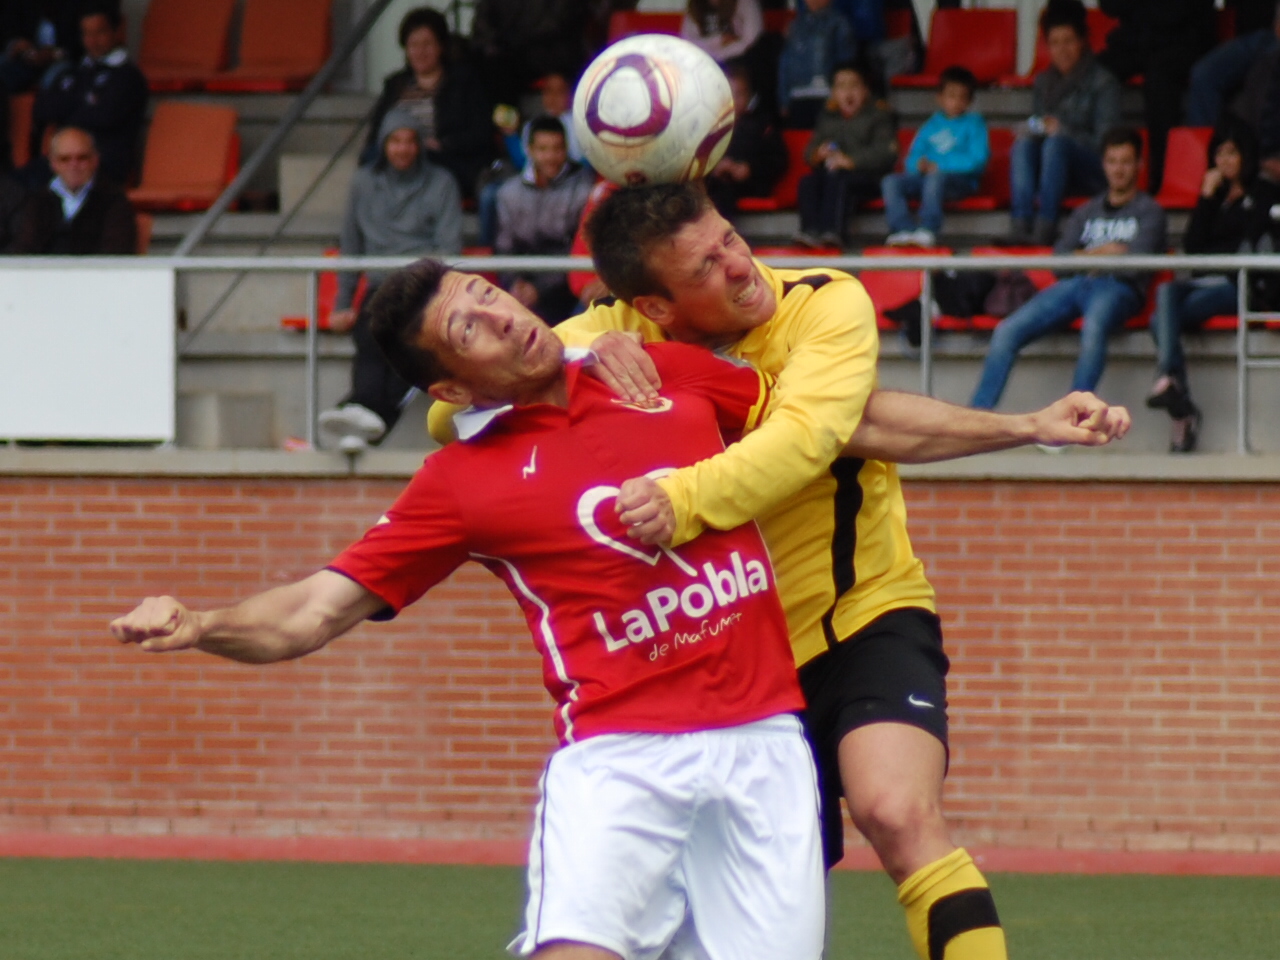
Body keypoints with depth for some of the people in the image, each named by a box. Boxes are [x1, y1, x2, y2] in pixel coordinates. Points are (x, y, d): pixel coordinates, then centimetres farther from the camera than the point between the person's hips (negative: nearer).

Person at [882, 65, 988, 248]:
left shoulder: (973, 123, 7)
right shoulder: (931, 126, 20)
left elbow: (978, 160, -6)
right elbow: (911, 160, 17)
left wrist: (940, 166, -10)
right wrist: (918, 165, -9)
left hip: (960, 180, -5)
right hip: (925, 178, 5)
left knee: (935, 178, -38)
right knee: (890, 182, -17)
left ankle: (928, 231, -47)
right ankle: (905, 230, -35)